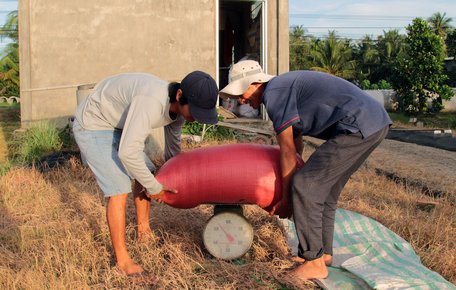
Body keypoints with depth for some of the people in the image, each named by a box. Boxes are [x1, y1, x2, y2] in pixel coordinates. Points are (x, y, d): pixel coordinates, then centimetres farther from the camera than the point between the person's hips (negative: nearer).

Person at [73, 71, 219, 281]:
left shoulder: (178, 107, -9)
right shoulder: (150, 101, -38)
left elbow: (173, 149, 11)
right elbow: (128, 152, -40)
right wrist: (154, 187, -25)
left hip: (116, 125, 9)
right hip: (91, 127, -8)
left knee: (144, 173, 12)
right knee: (119, 189, -14)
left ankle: (143, 230, 32)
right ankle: (122, 261, -2)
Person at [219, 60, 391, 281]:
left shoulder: (273, 93, -8)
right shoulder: (285, 87, 22)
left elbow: (288, 151, -5)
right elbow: (297, 147, 27)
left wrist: (286, 199, 4)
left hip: (358, 127, -10)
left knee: (305, 187, -7)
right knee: (323, 188, 18)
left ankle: (314, 263, 1)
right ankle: (323, 252, 29)